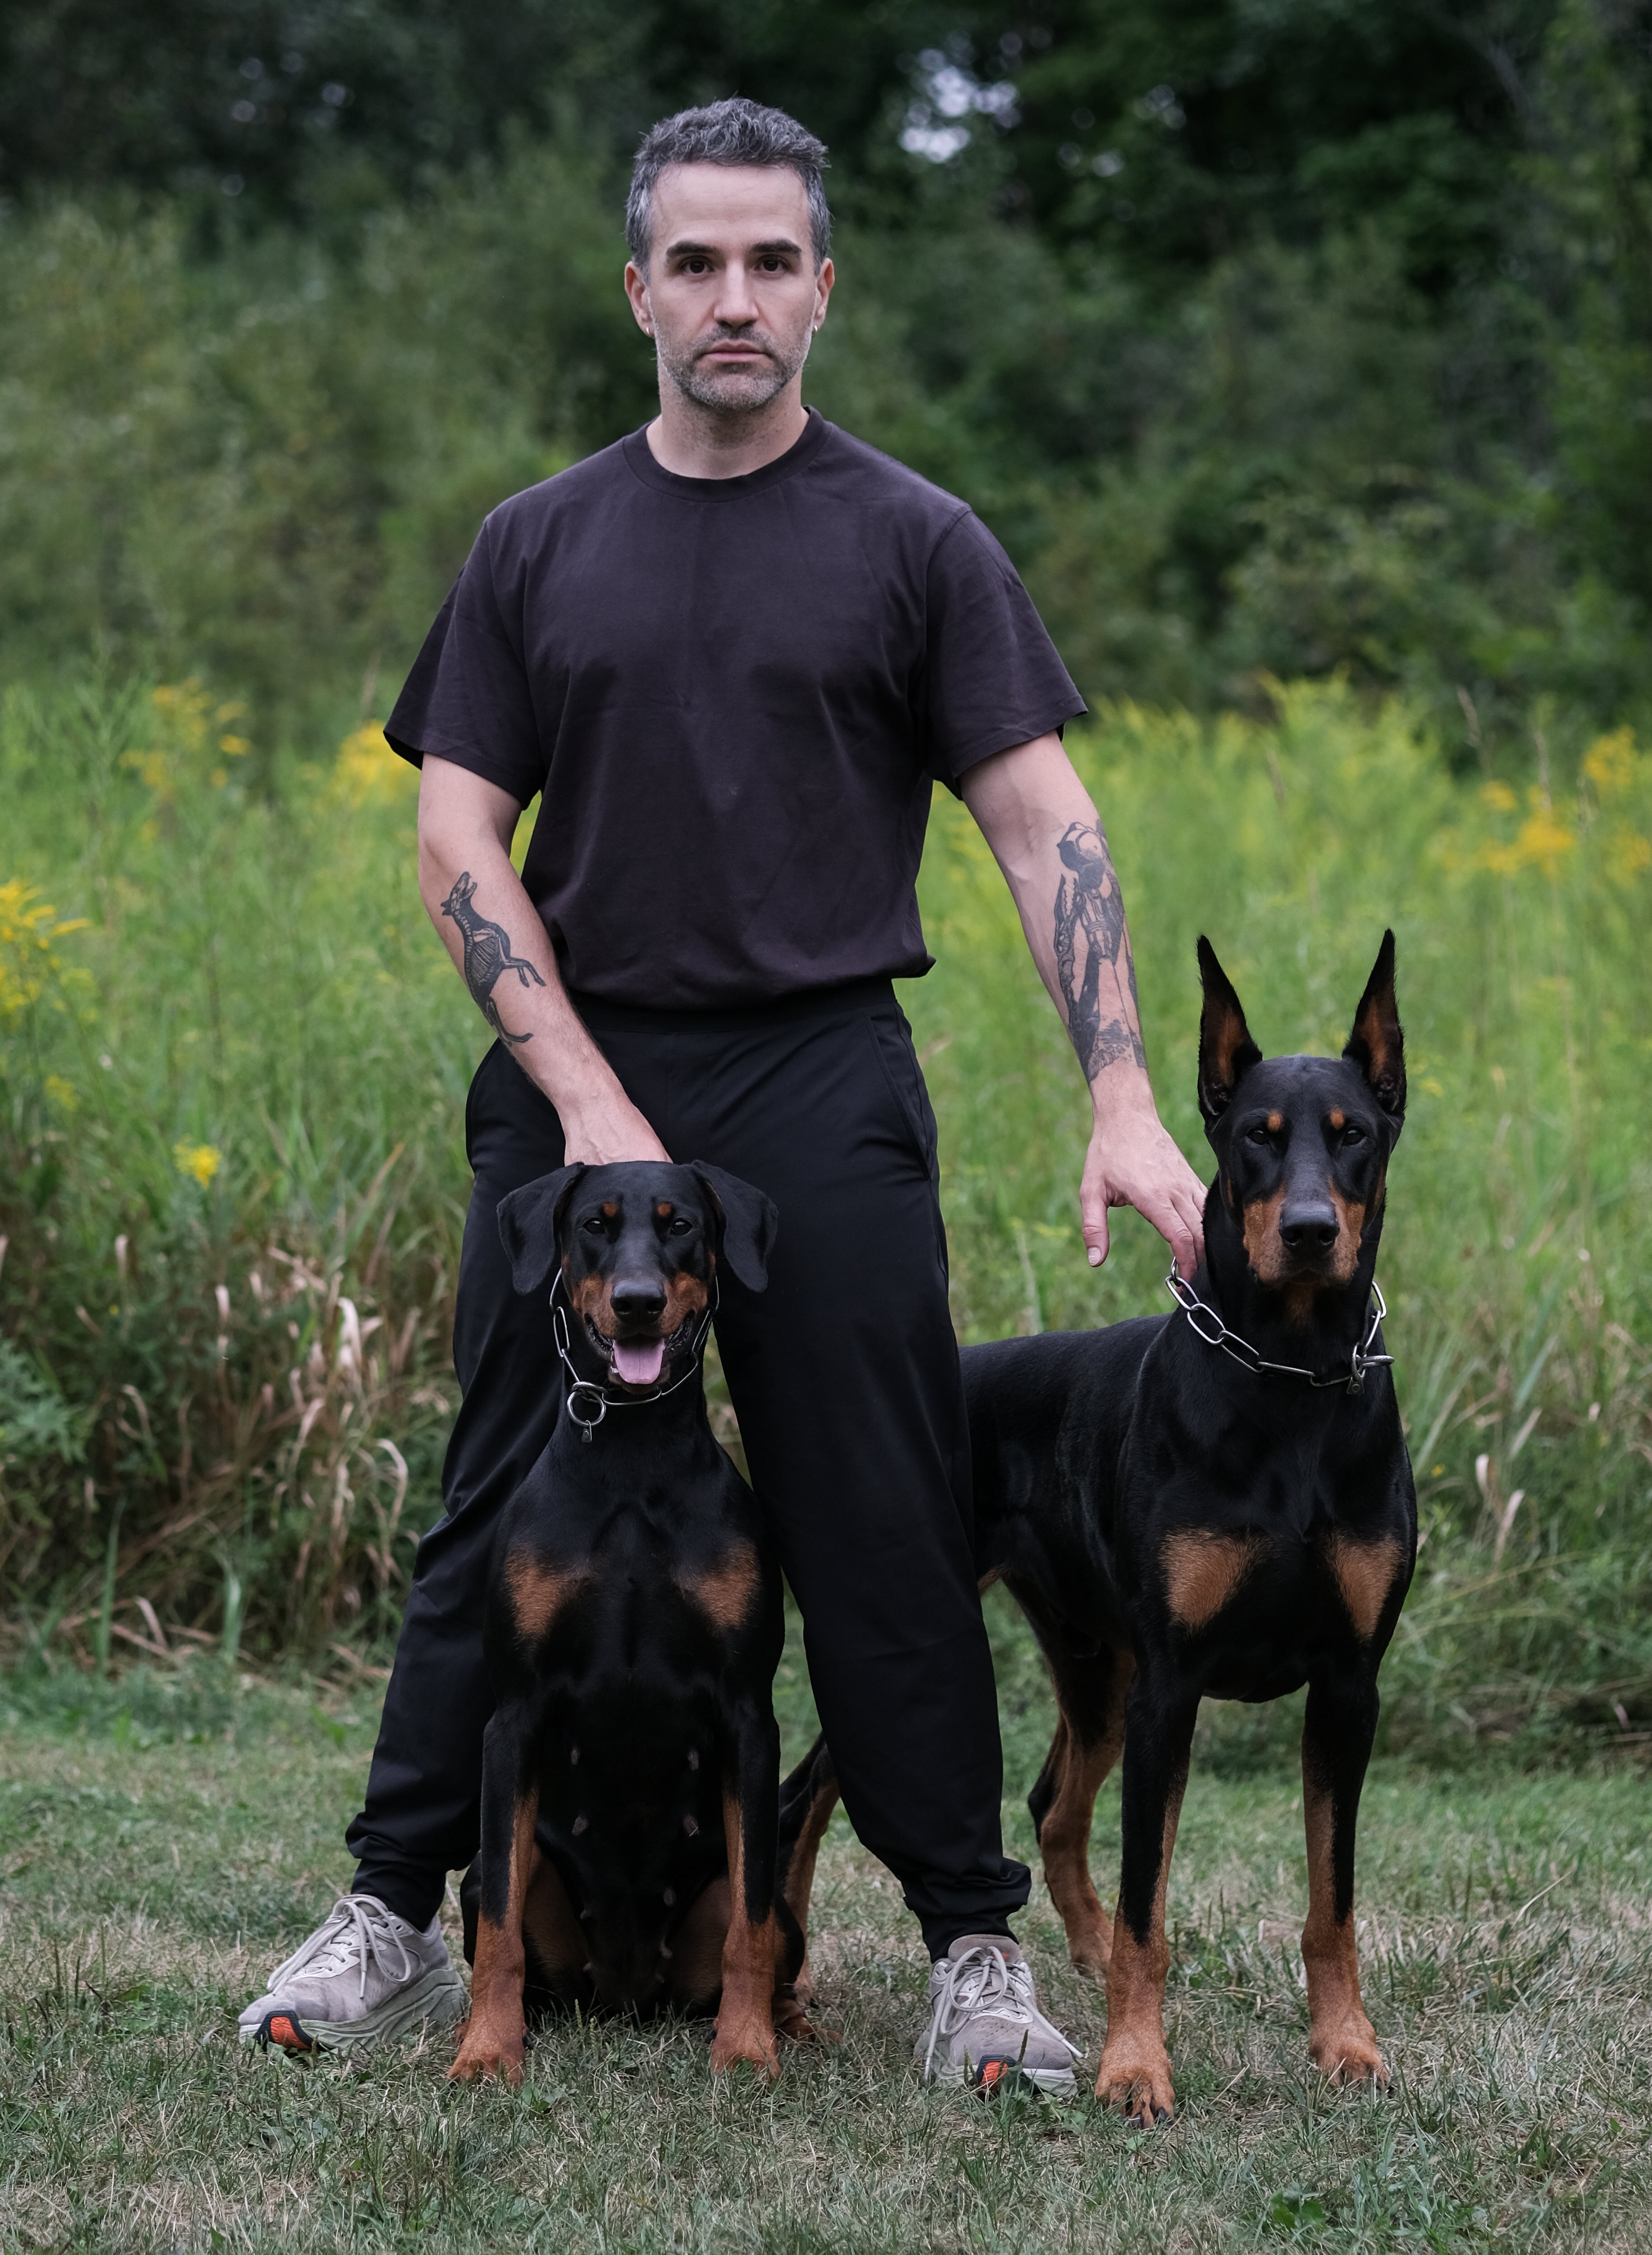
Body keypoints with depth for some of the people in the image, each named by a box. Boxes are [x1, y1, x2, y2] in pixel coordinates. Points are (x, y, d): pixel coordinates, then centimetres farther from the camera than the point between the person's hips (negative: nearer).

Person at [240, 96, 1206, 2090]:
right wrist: (585, 1097, -7)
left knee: (884, 1533, -1)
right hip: (571, 1080, 2)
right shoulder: (542, 546, 9)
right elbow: (457, 836, 5)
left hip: (824, 1092, -2)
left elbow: (1042, 825, -2)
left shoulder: (913, 543, 3)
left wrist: (1122, 1102, -14)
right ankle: (393, 1918, 14)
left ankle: (975, 1944, 7)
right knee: (504, 1515, 6)